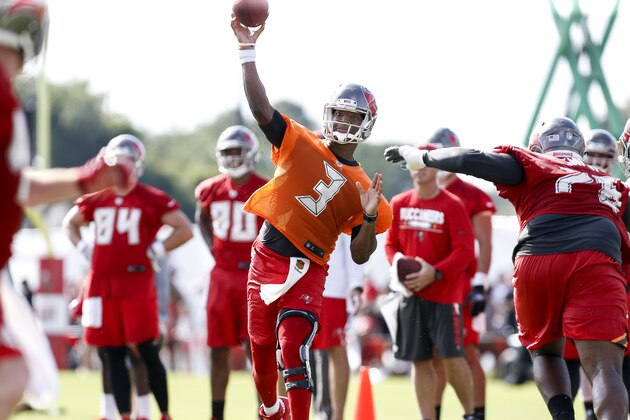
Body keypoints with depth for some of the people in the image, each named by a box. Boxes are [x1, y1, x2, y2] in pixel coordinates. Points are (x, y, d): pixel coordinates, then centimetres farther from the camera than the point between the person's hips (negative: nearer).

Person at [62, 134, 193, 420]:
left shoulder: (152, 200, -2)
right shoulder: (96, 199, 11)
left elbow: (184, 230, 0)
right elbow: (70, 223, 28)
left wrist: (155, 251, -5)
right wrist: (85, 249, 13)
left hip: (137, 281, -4)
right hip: (101, 283, 5)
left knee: (147, 352, -7)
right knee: (112, 355, 6)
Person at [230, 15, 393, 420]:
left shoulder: (361, 187, 0)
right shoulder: (301, 144, 1)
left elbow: (360, 255, 0)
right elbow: (261, 107, -9)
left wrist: (370, 217, -18)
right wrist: (248, 50, -14)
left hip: (307, 271, -2)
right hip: (266, 260, 2)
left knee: (293, 352, -17)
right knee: (261, 348, 15)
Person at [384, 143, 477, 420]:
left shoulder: (451, 205, -8)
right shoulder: (399, 204, 8)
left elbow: (465, 251, -11)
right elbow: (391, 243, 16)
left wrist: (434, 273, -19)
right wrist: (398, 264, -5)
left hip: (445, 291, -5)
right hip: (411, 293, 5)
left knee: (452, 356, -8)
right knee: (419, 360, 6)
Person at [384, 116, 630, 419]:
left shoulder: (533, 167, 19)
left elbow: (472, 160, 9)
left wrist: (420, 157, 20)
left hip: (535, 263, 0)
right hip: (595, 266, 0)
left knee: (545, 352, 23)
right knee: (604, 367, -8)